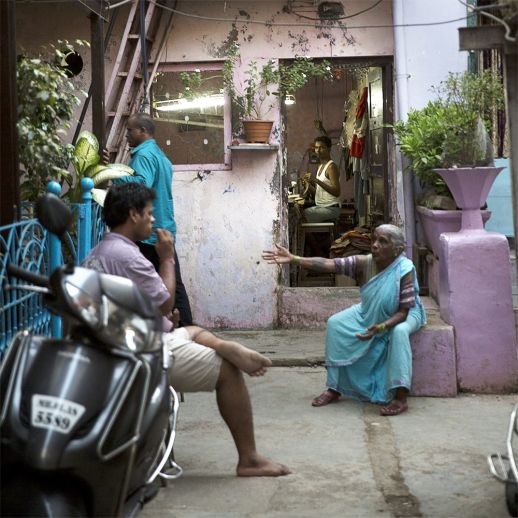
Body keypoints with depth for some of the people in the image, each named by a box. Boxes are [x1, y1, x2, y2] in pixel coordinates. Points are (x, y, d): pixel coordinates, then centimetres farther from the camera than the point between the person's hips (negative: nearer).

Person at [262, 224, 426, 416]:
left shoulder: (405, 271, -30)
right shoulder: (363, 263, -19)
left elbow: (403, 312, -29)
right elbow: (327, 264, -26)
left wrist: (381, 327, -45)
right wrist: (293, 259, -35)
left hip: (405, 314, -5)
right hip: (370, 312, 5)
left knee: (399, 331, -38)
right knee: (335, 323, -13)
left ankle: (400, 398, -34)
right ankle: (334, 388, -5)